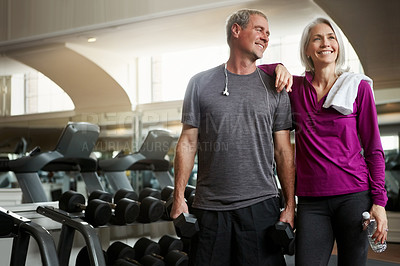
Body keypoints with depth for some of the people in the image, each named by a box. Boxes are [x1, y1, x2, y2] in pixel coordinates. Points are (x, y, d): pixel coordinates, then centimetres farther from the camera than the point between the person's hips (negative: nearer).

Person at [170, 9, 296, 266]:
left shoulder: (275, 89, 8)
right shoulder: (201, 83, 5)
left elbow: (283, 151, 7)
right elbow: (188, 142, 4)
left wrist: (290, 206, 1)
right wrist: (179, 197, -2)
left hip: (261, 205, 1)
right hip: (209, 206, 0)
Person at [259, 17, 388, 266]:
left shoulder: (359, 87, 4)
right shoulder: (295, 87, 7)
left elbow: (373, 149, 4)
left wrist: (379, 200, -3)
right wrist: (279, 67, -3)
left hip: (354, 195, -1)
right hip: (311, 200, 1)